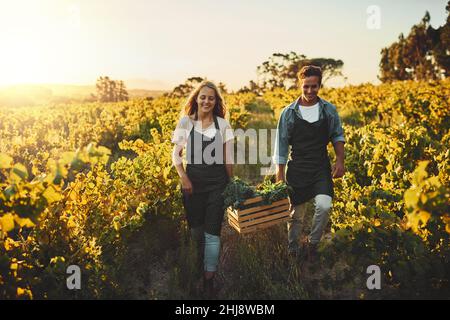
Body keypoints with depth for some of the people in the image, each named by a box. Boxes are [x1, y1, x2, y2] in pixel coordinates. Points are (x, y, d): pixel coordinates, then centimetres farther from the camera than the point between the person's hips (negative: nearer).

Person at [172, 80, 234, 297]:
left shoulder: (223, 124, 1)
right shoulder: (186, 122, -1)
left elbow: (228, 157, 6)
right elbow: (176, 154, 2)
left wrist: (231, 182, 7)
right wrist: (183, 178, -10)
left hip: (217, 182, 0)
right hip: (193, 179, 1)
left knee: (212, 231, -3)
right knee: (195, 229, 13)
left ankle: (209, 278, 8)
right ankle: (200, 265, 39)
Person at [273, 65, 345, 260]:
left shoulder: (329, 110, 1)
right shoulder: (289, 113, -4)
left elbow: (337, 136, 11)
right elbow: (281, 145, 0)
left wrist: (340, 160, -4)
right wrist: (280, 176, -2)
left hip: (321, 169, 1)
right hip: (297, 169, -1)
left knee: (324, 206, -19)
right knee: (296, 213, 7)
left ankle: (312, 242, 7)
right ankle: (292, 248, 31)